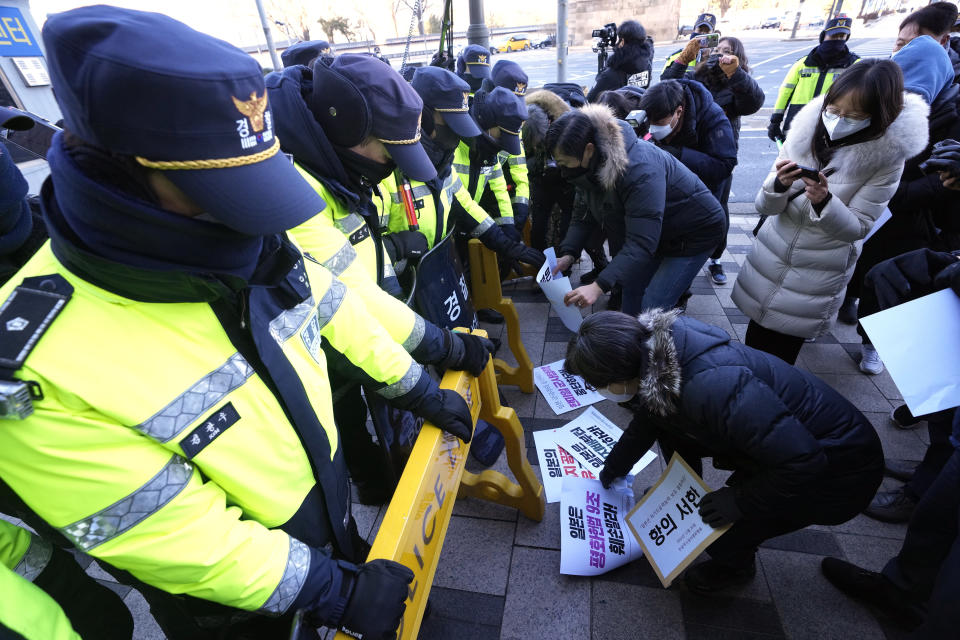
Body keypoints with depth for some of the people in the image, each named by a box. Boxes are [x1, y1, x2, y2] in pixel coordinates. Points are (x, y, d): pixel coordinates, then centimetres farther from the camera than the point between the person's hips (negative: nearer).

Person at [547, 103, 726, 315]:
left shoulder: (640, 169, -37)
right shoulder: (594, 163, -12)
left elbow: (641, 242, -40)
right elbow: (585, 215, -2)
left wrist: (599, 285, -47)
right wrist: (568, 254, -17)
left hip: (696, 230, -8)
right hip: (659, 230, 8)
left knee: (652, 306, -11)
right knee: (632, 289, 9)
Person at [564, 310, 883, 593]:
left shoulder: (709, 386, -40)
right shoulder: (655, 353, -11)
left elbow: (801, 461, -34)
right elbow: (645, 422, 8)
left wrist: (740, 501, -19)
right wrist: (612, 470, 23)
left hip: (839, 467, -7)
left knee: (714, 526, -16)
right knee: (666, 423, 1)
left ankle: (735, 564, 19)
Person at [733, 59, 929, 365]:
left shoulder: (888, 155, -14)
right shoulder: (807, 131, -8)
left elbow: (857, 227, -12)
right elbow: (765, 206, -7)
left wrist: (824, 201, -31)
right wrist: (779, 184, -29)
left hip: (820, 270, -2)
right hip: (772, 254, 3)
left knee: (780, 354, 6)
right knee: (754, 343, 14)